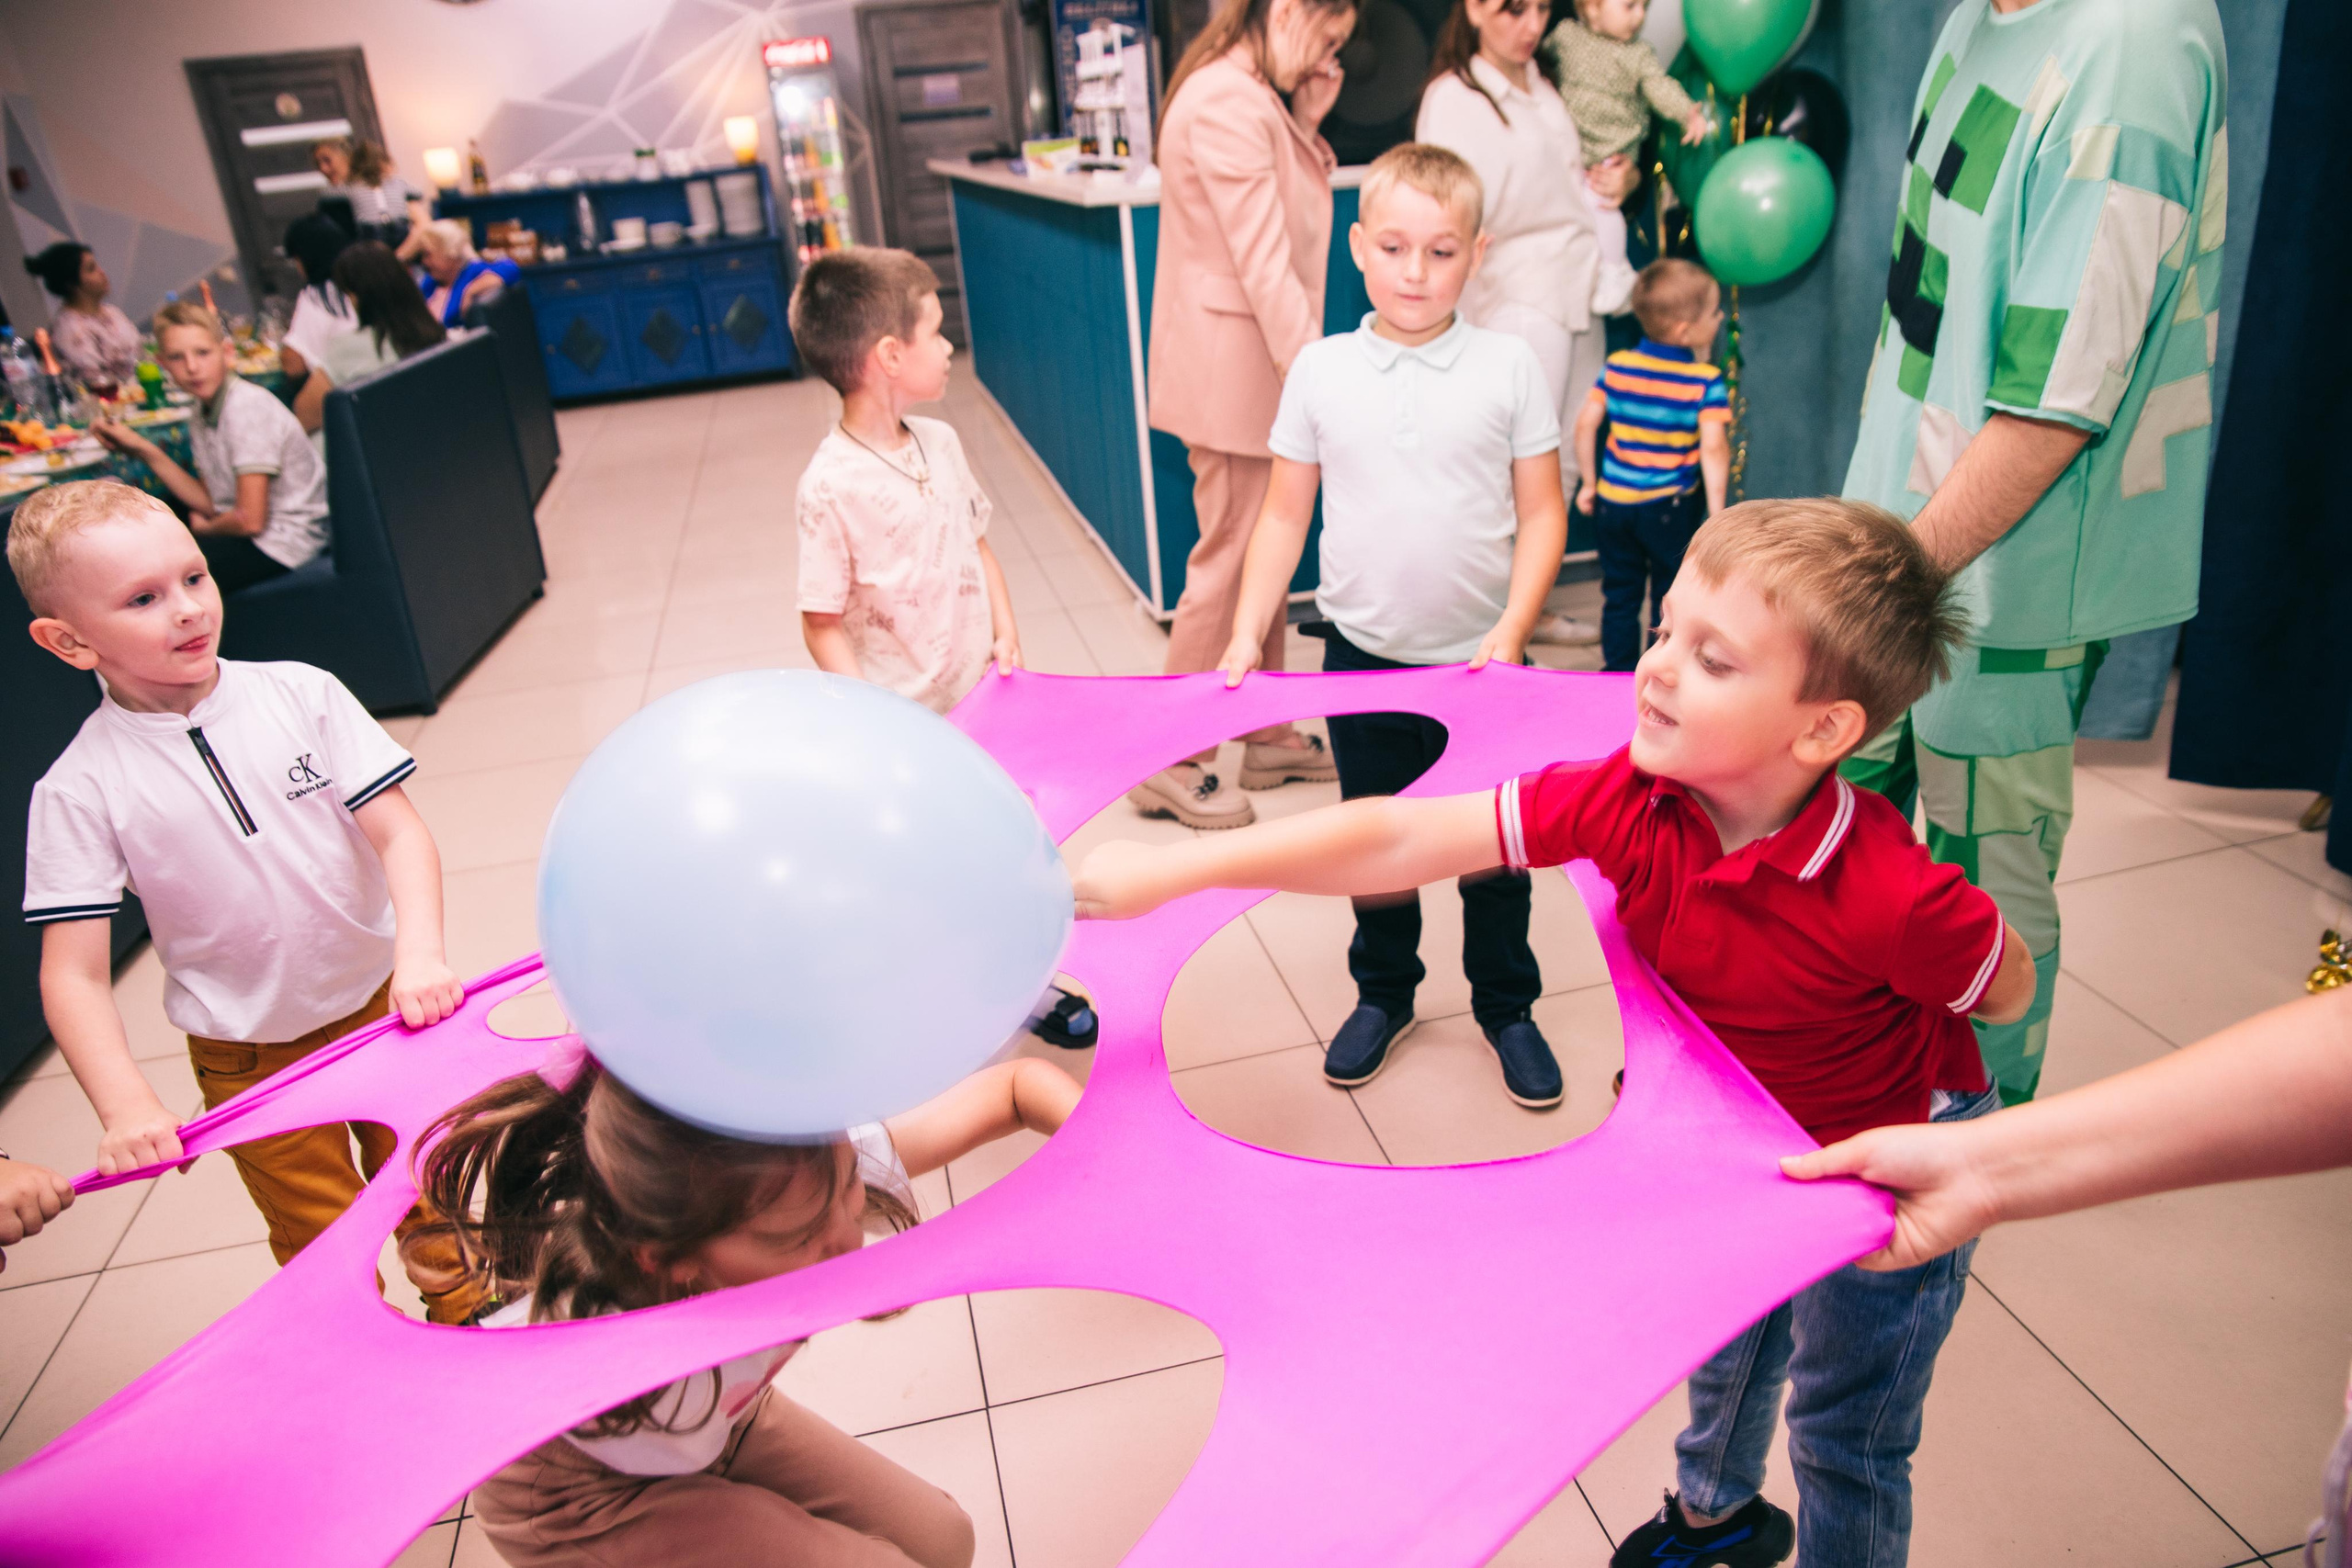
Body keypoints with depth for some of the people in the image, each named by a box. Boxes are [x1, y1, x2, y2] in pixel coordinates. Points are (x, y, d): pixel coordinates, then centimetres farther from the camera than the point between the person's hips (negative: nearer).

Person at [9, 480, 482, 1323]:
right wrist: (126, 1106, -27)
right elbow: (73, 975, -13)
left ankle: (465, 1318, 47)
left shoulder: (302, 694, -11)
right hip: (249, 1059, -1)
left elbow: (399, 832, -13)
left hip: (383, 1002, 1)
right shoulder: (78, 790, -14)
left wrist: (419, 953, -29)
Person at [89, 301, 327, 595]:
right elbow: (212, 504, 10)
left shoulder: (247, 407, -18)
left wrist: (203, 528, 1)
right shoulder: (204, 415, 9)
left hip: (283, 541, -9)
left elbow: (250, 519, -21)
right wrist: (144, 450, 7)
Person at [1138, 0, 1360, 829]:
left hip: (1259, 362, 10)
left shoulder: (1257, 99, 16)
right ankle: (1171, 762, 9)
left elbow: (1294, 210, 12)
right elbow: (1263, 264, -22)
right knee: (1230, 558, -3)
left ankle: (1266, 735, 27)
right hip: (1231, 363, -10)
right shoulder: (1228, 104, -18)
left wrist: (1308, 119, 3)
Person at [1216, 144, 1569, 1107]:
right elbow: (1284, 517, 2)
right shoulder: (1320, 371, -3)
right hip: (1363, 655, 1)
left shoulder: (1508, 368, -6)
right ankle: (1383, 993, 38)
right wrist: (1248, 632, -4)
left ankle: (1506, 1007, 34)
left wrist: (1511, 631, -15)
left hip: (1481, 661, -1)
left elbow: (1541, 514, -4)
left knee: (1494, 848, 12)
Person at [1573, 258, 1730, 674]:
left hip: (1613, 500, 4)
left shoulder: (1618, 366, -1)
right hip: (1671, 507, -4)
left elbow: (1585, 425, 0)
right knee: (1672, 596, 11)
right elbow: (1713, 446, -21)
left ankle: (1618, 670, 24)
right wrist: (1716, 511, -19)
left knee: (1619, 594, 16)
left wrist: (1590, 483, 11)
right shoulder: (1705, 380, -13)